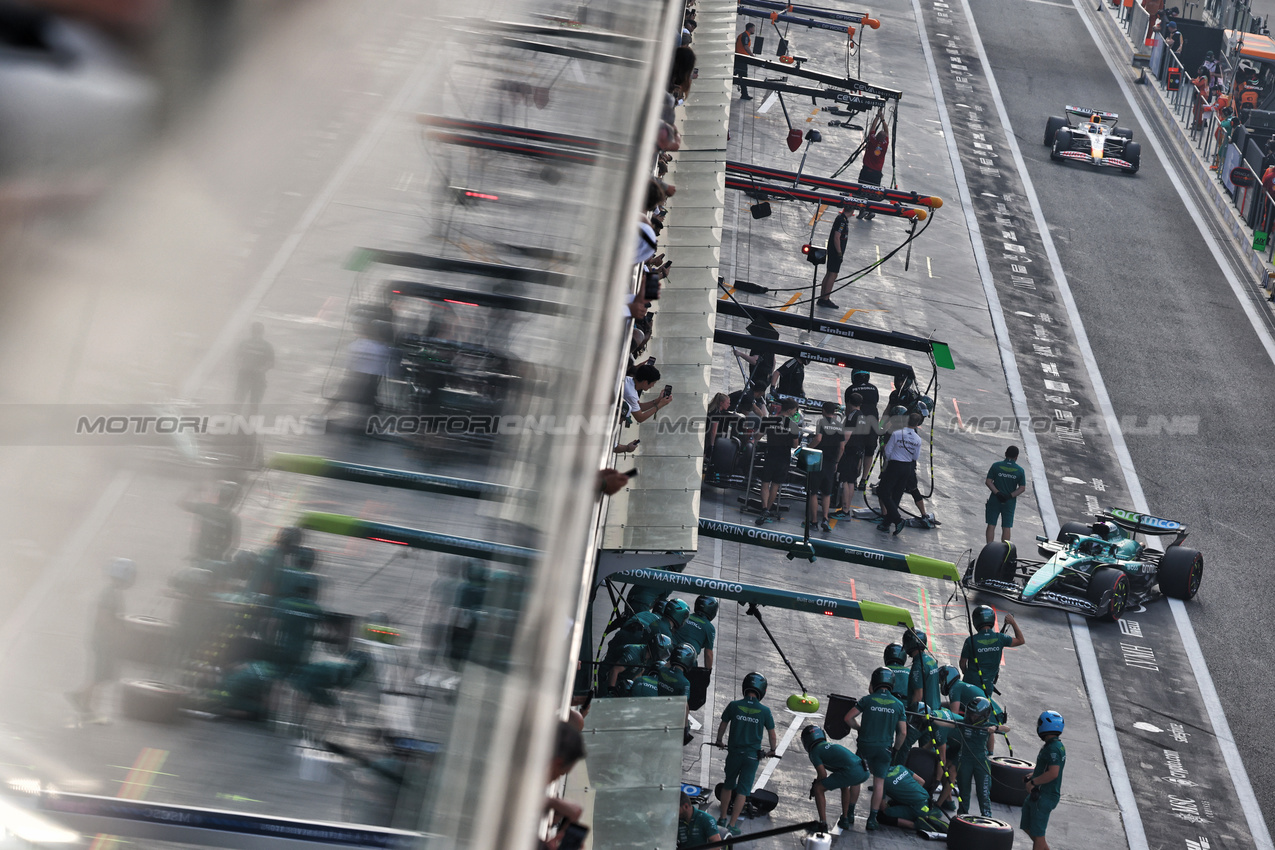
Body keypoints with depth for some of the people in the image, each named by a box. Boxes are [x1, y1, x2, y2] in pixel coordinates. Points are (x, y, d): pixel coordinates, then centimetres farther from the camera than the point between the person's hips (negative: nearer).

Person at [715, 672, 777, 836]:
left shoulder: (734, 706, -7)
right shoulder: (765, 711, -9)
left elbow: (722, 727, 8)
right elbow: (772, 736, 1)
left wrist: (719, 741, 27)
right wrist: (772, 751, 21)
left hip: (734, 753, 1)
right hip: (752, 755, -1)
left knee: (728, 786, 20)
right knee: (743, 791, 5)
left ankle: (723, 818, 27)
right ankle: (732, 825, 2)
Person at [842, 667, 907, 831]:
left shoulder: (868, 700, -4)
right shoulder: (898, 705, 2)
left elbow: (849, 718, -4)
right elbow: (902, 733, 2)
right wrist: (894, 750, 14)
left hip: (866, 745, -1)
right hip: (884, 748, 1)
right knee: (879, 781, 4)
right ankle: (872, 819, 1)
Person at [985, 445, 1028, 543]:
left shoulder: (996, 466, -5)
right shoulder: (1020, 470, -3)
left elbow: (988, 482, -9)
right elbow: (1022, 488, -6)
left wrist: (997, 493, -12)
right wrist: (1010, 496, -10)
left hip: (995, 500, -1)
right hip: (1010, 502, 1)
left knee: (991, 525, 5)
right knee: (1006, 527, 7)